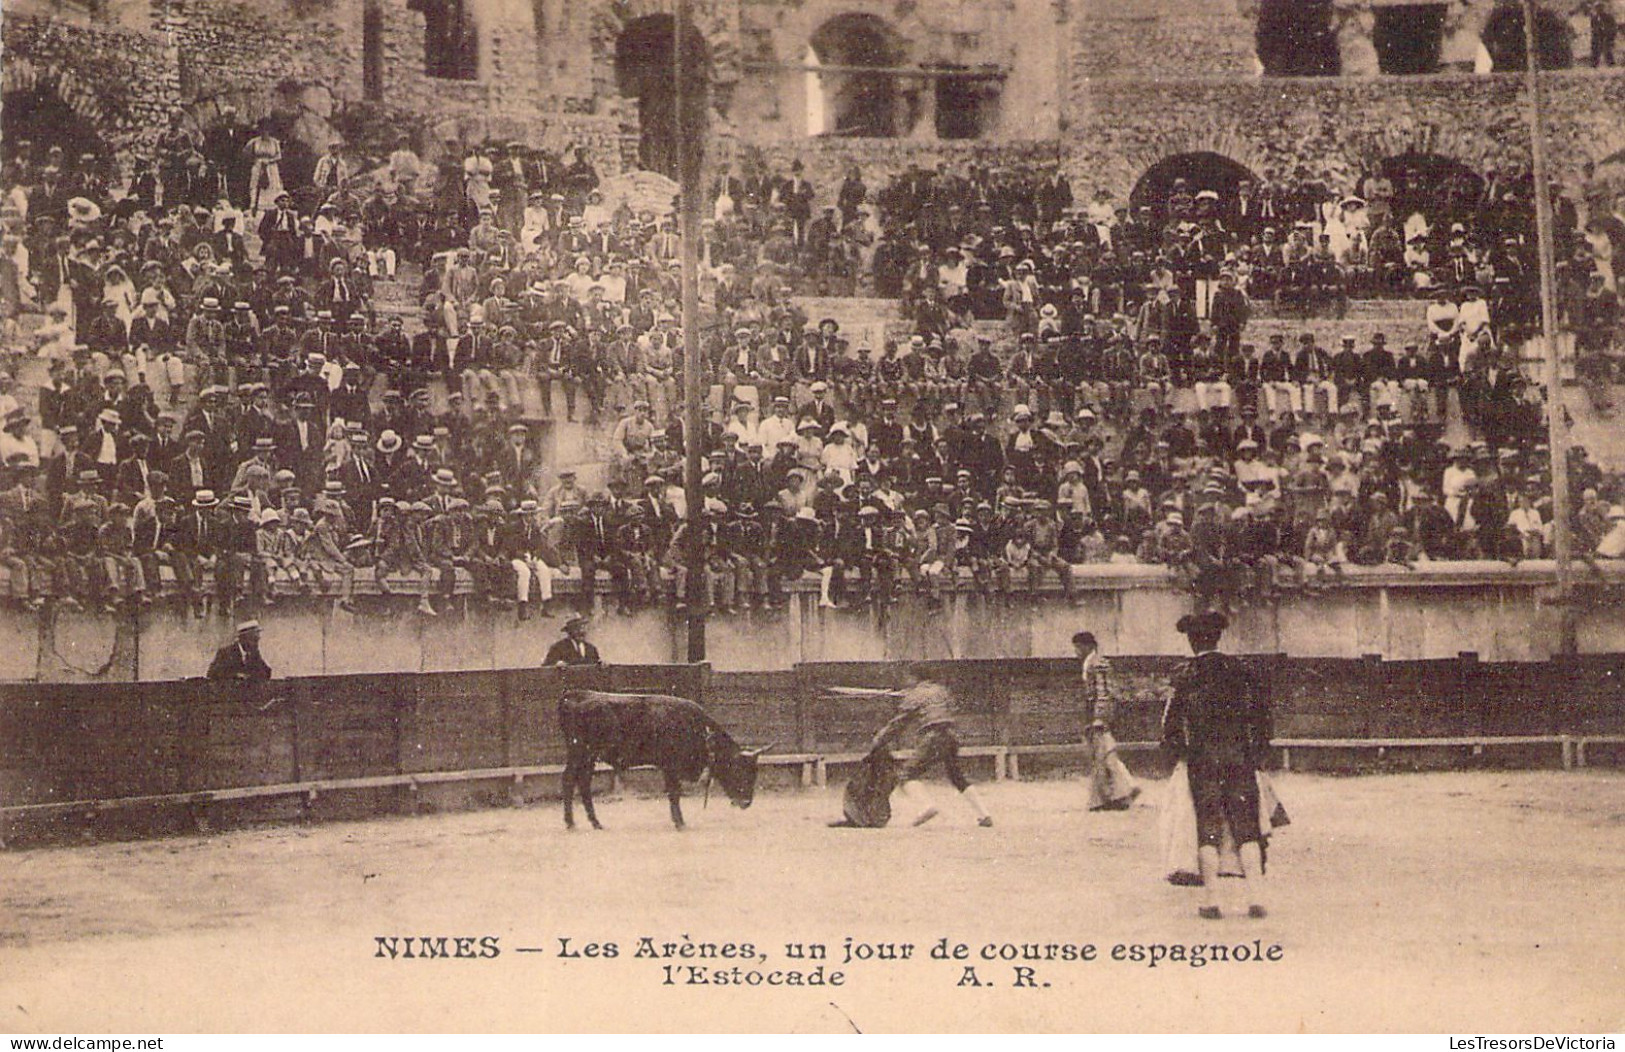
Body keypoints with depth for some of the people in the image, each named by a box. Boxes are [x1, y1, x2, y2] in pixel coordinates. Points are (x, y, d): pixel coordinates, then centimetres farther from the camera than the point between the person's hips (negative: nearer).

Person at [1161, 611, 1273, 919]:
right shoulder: (1237, 669, 4)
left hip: (1202, 758, -2)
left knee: (1208, 828, 3)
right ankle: (1256, 897, -3)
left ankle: (1211, 901, 2)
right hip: (1239, 755, 2)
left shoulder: (1186, 674, -3)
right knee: (1246, 827, 5)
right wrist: (1260, 752, 13)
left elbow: (1172, 720, -4)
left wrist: (1177, 750, 12)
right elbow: (1260, 711, 5)